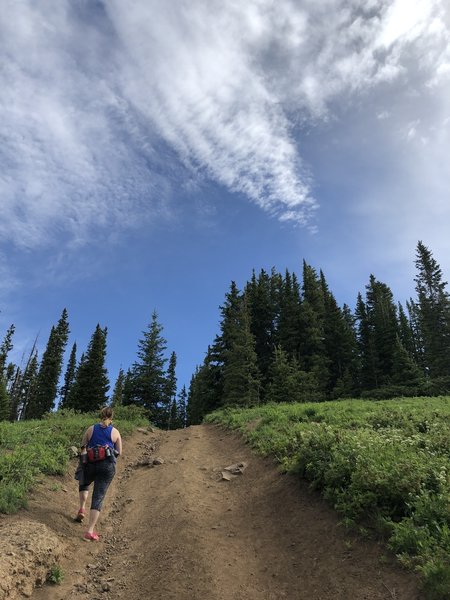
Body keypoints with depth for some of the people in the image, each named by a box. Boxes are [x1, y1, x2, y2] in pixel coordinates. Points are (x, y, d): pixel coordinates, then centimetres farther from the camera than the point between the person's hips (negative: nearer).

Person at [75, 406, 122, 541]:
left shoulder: (91, 429, 8)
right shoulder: (115, 432, 5)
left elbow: (82, 447, 12)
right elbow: (119, 452, 10)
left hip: (90, 464, 2)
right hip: (108, 465, -2)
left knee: (83, 484, 34)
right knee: (98, 498, 2)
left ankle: (82, 509, 18)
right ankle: (90, 531, -2)